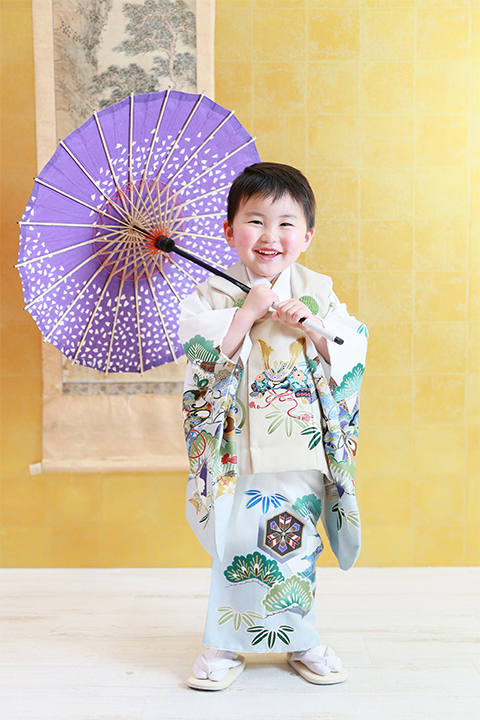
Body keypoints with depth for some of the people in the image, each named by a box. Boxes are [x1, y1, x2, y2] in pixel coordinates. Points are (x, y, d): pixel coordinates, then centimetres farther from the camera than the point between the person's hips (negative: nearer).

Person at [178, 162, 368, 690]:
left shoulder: (317, 291, 5)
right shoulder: (213, 295, -2)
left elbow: (353, 353, 0)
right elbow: (203, 354, -15)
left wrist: (310, 326, -14)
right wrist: (249, 311, -17)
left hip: (300, 445, 2)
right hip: (236, 446, -1)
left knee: (293, 542, 10)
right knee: (235, 543, 4)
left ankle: (301, 641, 30)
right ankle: (226, 646, 23)